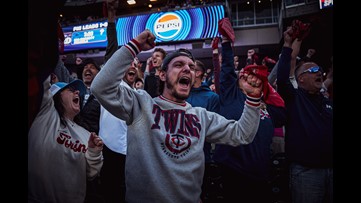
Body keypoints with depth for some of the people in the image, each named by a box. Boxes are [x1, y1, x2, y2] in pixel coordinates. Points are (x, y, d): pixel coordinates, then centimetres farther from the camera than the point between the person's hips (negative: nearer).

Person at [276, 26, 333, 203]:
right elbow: (281, 78, -19)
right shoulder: (293, 97, -1)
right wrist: (288, 47, -18)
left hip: (329, 168, 6)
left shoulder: (327, 102, 16)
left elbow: (328, 131, 17)